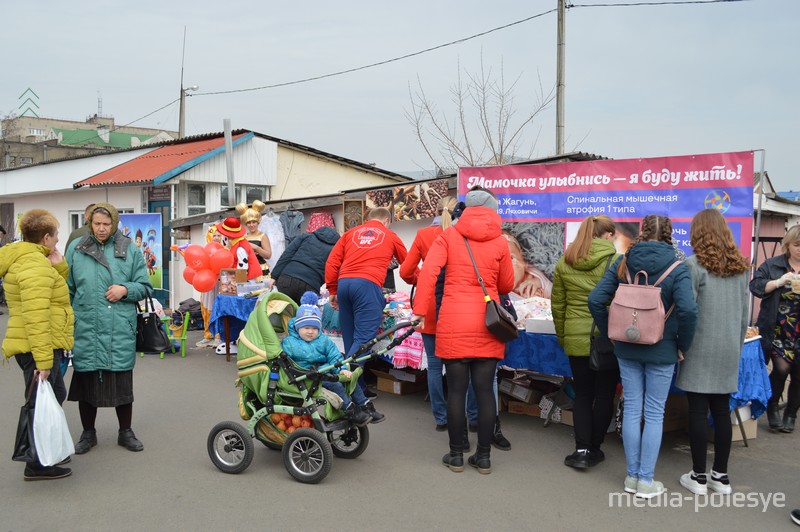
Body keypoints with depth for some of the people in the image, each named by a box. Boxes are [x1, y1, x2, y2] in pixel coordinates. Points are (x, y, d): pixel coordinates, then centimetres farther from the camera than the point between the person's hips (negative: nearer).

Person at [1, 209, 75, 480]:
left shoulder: (24, 259, 13)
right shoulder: (35, 264, -19)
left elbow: (52, 293, 17)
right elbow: (36, 316, -26)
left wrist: (59, 266, 0)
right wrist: (43, 359, -27)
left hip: (43, 347, 10)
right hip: (38, 348, -10)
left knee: (55, 397, 22)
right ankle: (37, 465, 10)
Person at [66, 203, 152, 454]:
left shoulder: (130, 249, 4)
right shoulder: (76, 249, 6)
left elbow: (145, 286, 7)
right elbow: (67, 289, 10)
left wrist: (125, 289, -12)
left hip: (120, 330, 0)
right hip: (85, 328, 1)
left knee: (122, 382, 9)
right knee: (86, 381, 8)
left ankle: (126, 432, 26)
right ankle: (88, 433, 27)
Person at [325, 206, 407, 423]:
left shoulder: (351, 233, 24)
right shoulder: (390, 236, 20)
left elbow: (332, 262, 14)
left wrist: (332, 291, 18)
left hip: (344, 283, 4)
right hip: (367, 284, -4)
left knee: (351, 342, 8)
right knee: (363, 339, -10)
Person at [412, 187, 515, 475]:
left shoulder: (449, 236, 3)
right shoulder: (499, 241, 5)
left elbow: (427, 272, -9)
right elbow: (507, 285, 12)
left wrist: (420, 311, -6)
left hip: (453, 324, -1)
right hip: (487, 324, 1)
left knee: (456, 389, 5)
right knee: (484, 389, 7)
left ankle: (456, 455, 15)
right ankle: (483, 456, 15)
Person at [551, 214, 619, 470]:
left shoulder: (564, 262, 4)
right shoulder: (617, 262, -8)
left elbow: (557, 305, 8)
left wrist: (562, 336, 18)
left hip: (576, 339, 3)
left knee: (582, 394, 13)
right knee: (604, 395, 12)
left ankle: (582, 449, 5)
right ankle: (594, 449, 19)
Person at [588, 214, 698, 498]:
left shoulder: (623, 263, -2)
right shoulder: (677, 268, -10)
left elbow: (596, 299, -6)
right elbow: (688, 310, -23)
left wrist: (609, 333, 5)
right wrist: (683, 344, -8)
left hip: (627, 349, 3)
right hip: (662, 351, -3)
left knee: (631, 409, 11)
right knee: (654, 414, 7)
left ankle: (632, 476, 20)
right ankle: (646, 481, 13)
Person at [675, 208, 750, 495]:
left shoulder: (695, 265, -11)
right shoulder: (740, 267, 7)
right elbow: (744, 311, 12)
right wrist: (738, 343, 20)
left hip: (700, 349, -5)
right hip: (729, 350, 5)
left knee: (698, 411, 2)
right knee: (722, 411, 11)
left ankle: (699, 477, 10)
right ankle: (720, 475, 20)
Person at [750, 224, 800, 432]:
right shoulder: (772, 265, 0)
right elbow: (755, 286, -7)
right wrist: (778, 282, -20)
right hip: (778, 330, -2)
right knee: (781, 368, -10)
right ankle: (772, 408, 14)